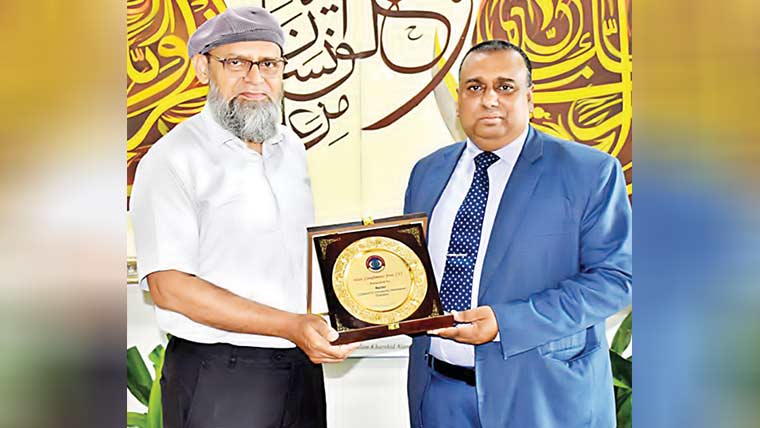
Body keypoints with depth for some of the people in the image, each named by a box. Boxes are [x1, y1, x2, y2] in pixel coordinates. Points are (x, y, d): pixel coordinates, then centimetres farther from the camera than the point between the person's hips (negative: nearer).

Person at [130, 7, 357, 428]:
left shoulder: (292, 149, 8)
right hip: (218, 377, -6)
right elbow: (169, 286, -18)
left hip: (302, 365, 6)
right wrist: (290, 325, -22)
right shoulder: (172, 159, -12)